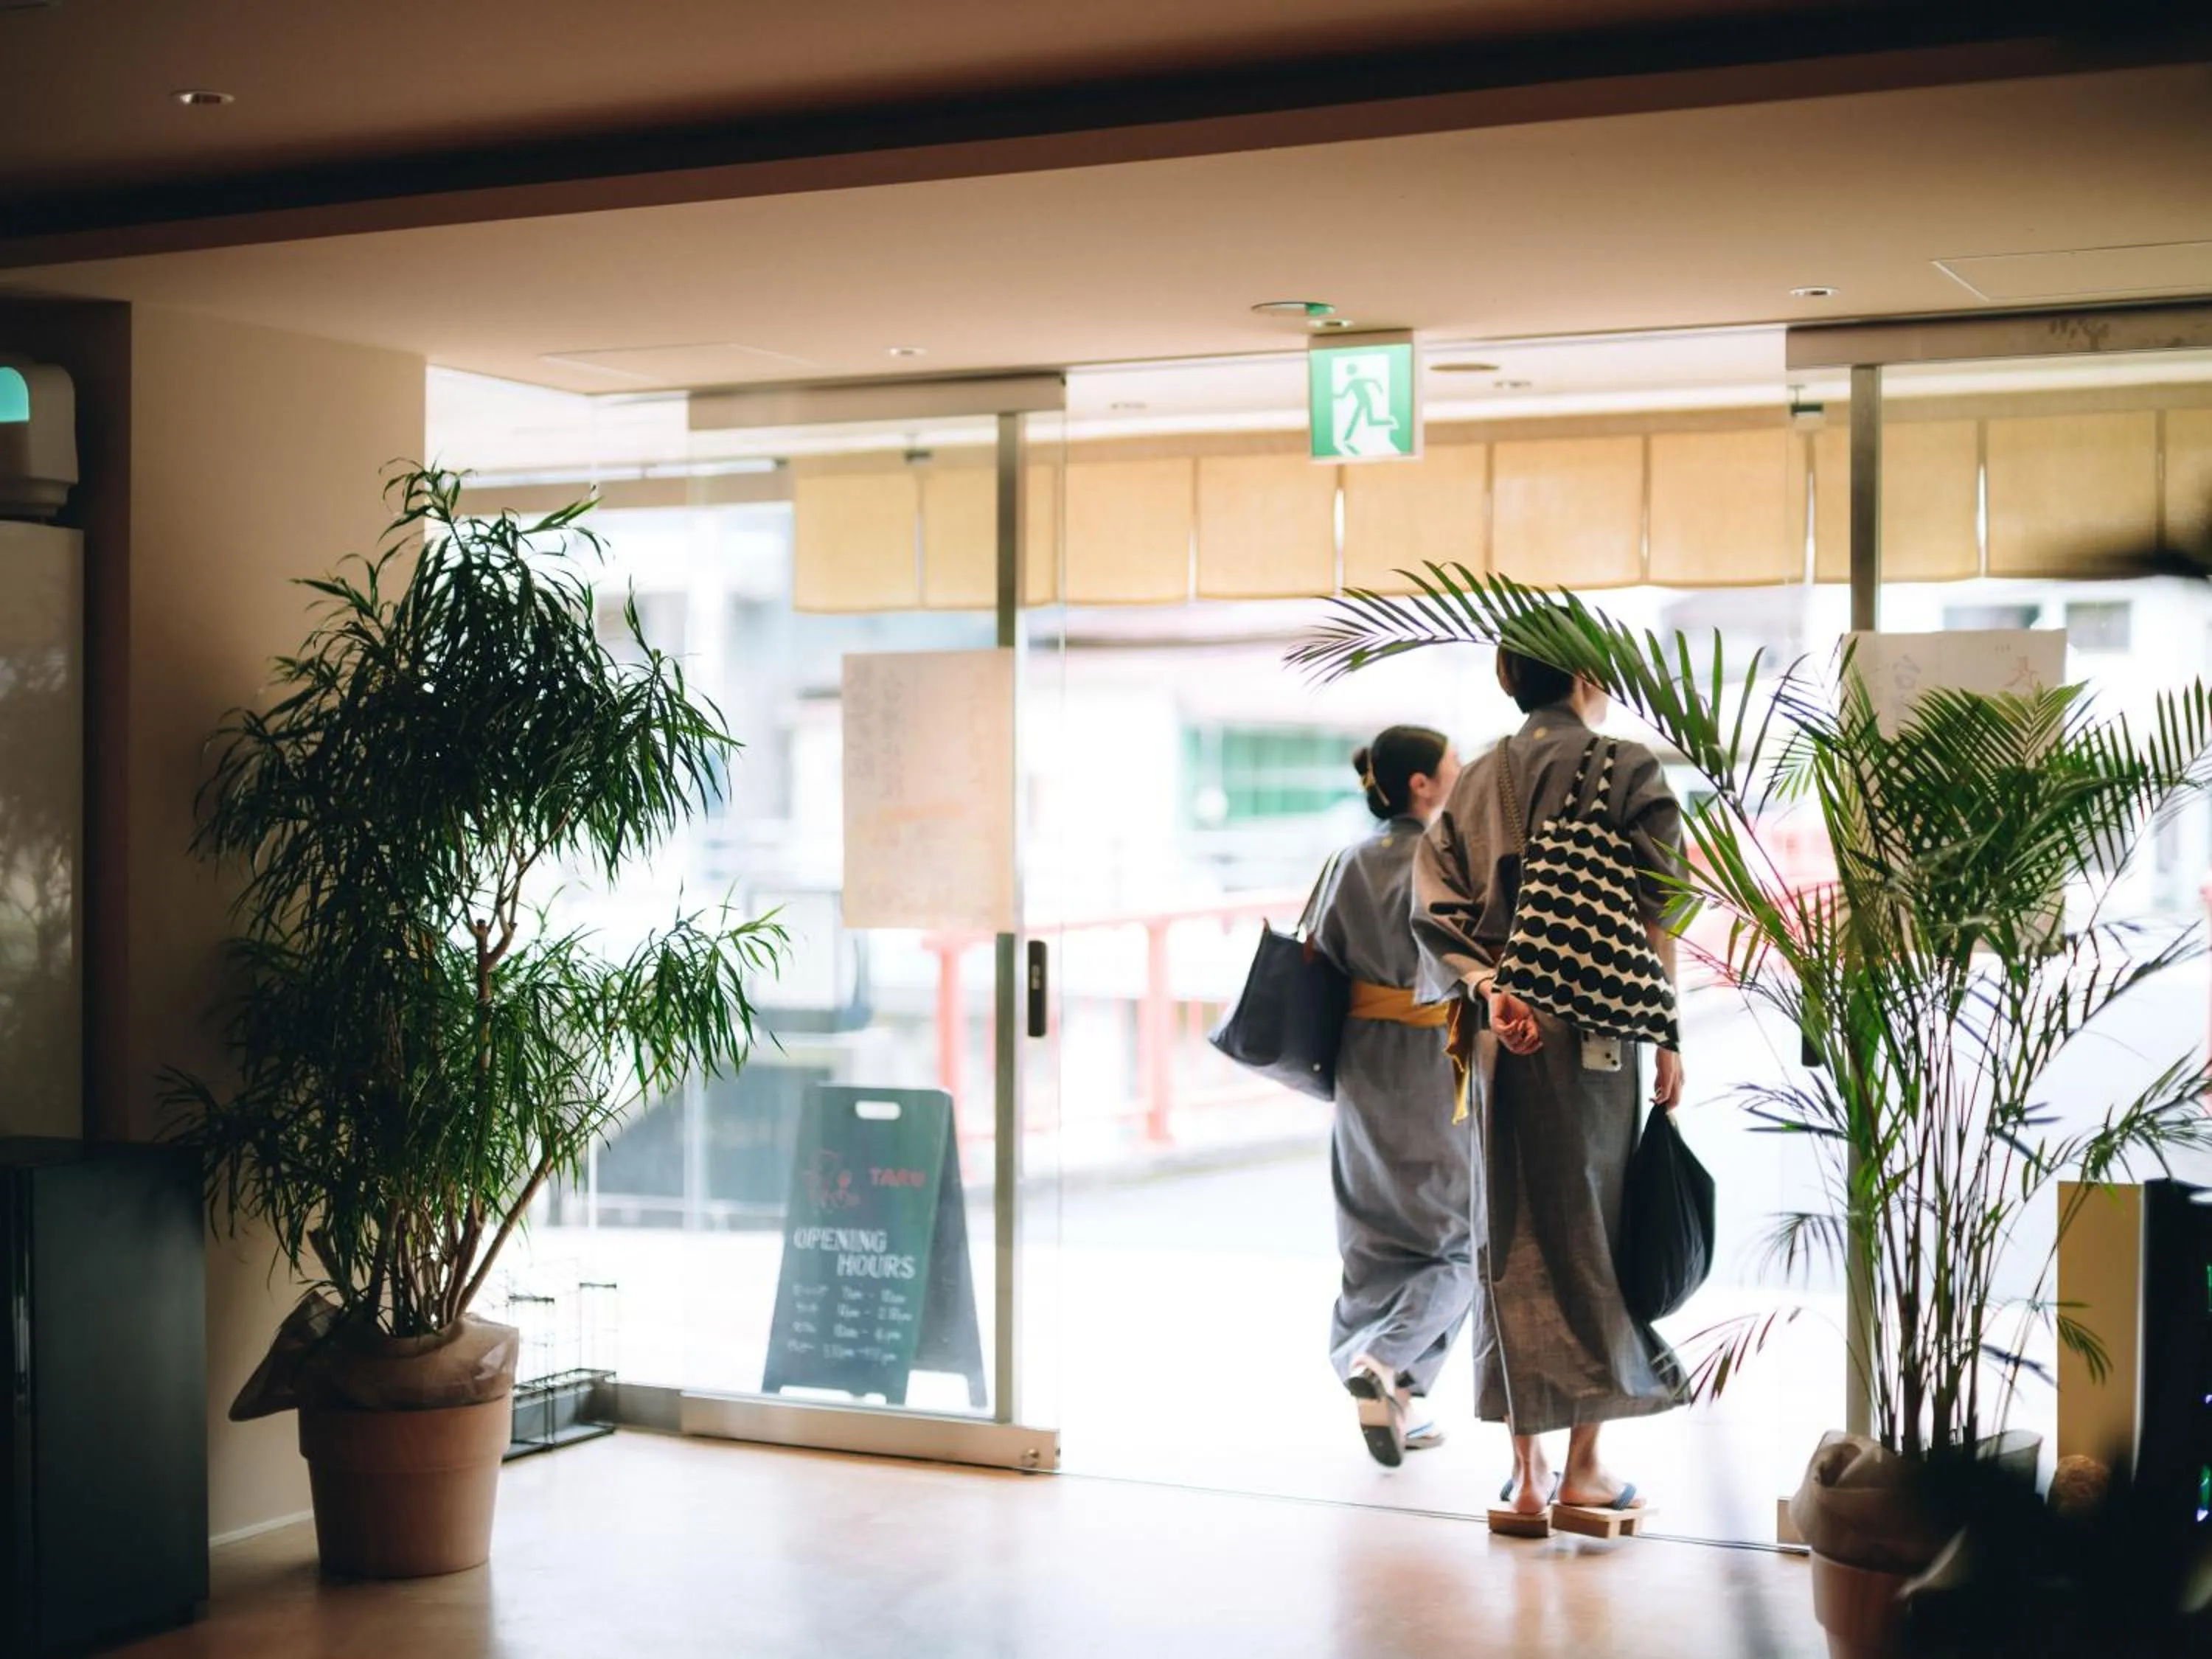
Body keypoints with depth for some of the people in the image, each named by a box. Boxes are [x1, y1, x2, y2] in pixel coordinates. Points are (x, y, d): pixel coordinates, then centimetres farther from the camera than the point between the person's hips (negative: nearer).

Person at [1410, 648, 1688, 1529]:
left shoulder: (1476, 781, 10)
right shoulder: (1627, 770, -3)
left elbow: (1436, 908, -1)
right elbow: (1652, 914, -8)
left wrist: (1490, 988, -9)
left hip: (1500, 1035, 4)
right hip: (1594, 1031, -4)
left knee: (1512, 1240, 8)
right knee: (1596, 1233, 5)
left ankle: (1527, 1472, 10)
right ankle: (1583, 1466, 11)